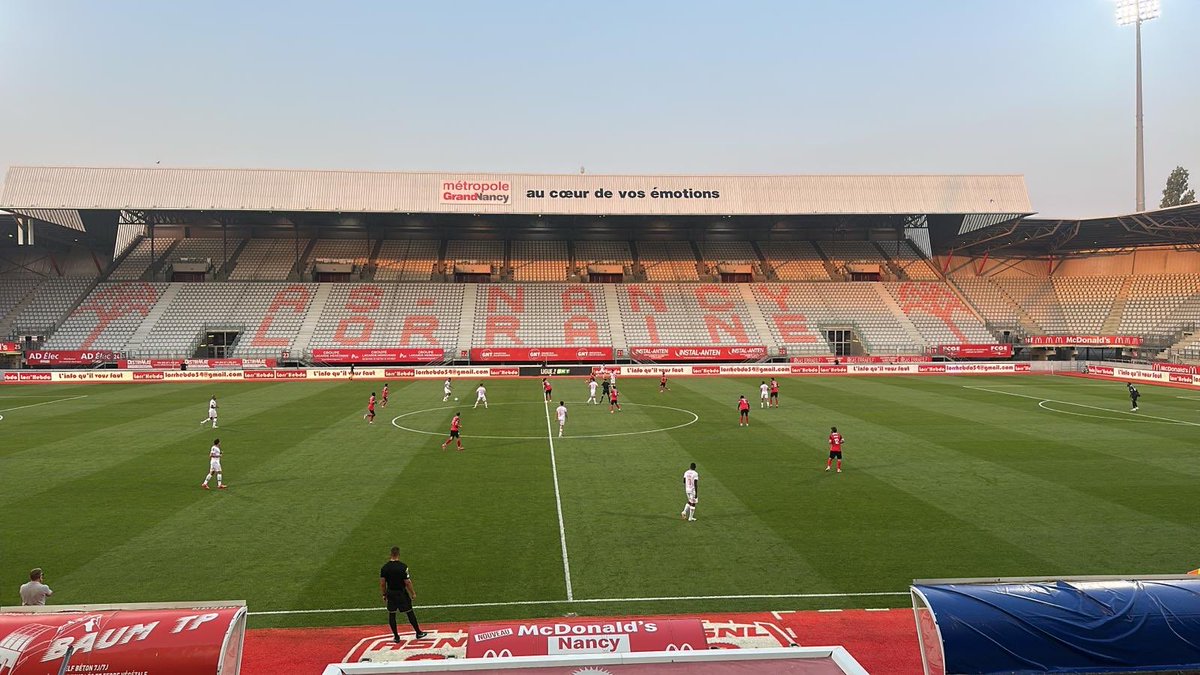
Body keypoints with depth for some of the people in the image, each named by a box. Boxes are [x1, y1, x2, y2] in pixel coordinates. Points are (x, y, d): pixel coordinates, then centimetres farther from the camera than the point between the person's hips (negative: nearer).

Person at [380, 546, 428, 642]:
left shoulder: (384, 568, -6)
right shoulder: (403, 567, -17)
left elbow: (382, 583, -1)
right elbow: (407, 582, -14)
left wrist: (384, 594, 12)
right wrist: (413, 593, -2)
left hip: (390, 594, 3)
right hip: (402, 593, -3)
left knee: (391, 614, 13)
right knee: (410, 612, 9)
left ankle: (396, 636, 19)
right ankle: (418, 633, 19)